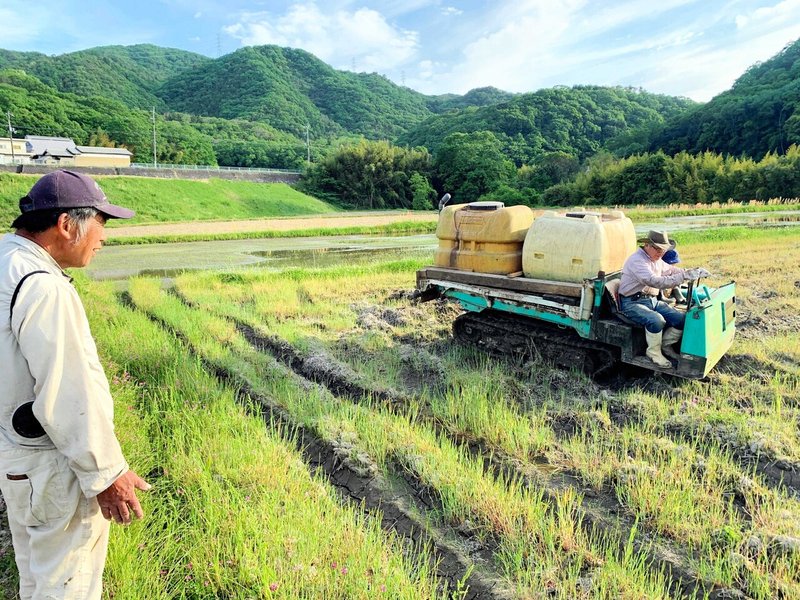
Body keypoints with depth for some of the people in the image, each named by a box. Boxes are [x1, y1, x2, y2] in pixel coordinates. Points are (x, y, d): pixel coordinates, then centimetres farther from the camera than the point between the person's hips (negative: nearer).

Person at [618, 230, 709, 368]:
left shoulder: (656, 260, 12)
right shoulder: (637, 260, -20)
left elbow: (670, 270, 28)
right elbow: (655, 281, -33)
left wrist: (693, 272, 11)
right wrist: (684, 276, -36)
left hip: (652, 300, 9)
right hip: (632, 302, -9)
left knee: (682, 319, -6)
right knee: (656, 320, -34)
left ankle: (665, 345, 15)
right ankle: (654, 352, -11)